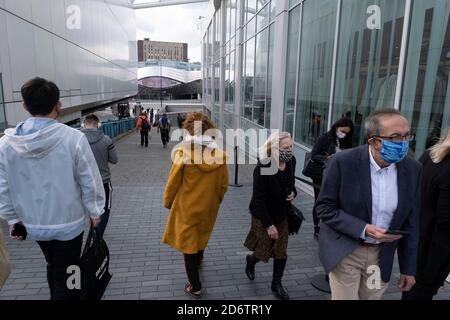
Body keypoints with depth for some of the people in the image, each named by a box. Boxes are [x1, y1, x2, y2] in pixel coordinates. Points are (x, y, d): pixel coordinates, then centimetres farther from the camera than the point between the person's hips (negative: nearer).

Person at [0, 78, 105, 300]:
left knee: (52, 266, 28)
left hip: (33, 223, 5)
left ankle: (57, 294, 49)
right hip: (68, 222, -4)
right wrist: (95, 211, 1)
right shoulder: (73, 138, -22)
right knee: (64, 274, 12)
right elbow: (90, 181, -14)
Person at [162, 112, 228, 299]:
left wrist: (167, 202, 5)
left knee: (188, 244, 11)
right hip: (209, 207, 4)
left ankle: (195, 287, 22)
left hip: (186, 207, -4)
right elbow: (223, 185, -2)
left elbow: (172, 182, -13)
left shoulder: (183, 153, -21)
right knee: (202, 235, 29)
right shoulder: (220, 155, -12)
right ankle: (198, 260, 57)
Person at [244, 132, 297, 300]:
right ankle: (251, 260, 45)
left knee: (281, 250, 11)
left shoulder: (291, 162, -9)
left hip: (283, 214, 5)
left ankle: (277, 284, 32)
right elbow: (259, 200, -24)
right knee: (265, 251, 9)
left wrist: (293, 192, -9)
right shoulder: (262, 168, -28)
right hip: (264, 215, -5)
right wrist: (269, 225, -22)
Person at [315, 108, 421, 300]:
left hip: (382, 255, 4)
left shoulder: (413, 169, -6)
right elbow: (324, 208, -13)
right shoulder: (343, 162, -19)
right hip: (345, 251, -4)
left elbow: (410, 222, 2)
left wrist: (408, 268, 7)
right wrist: (363, 229, -24)